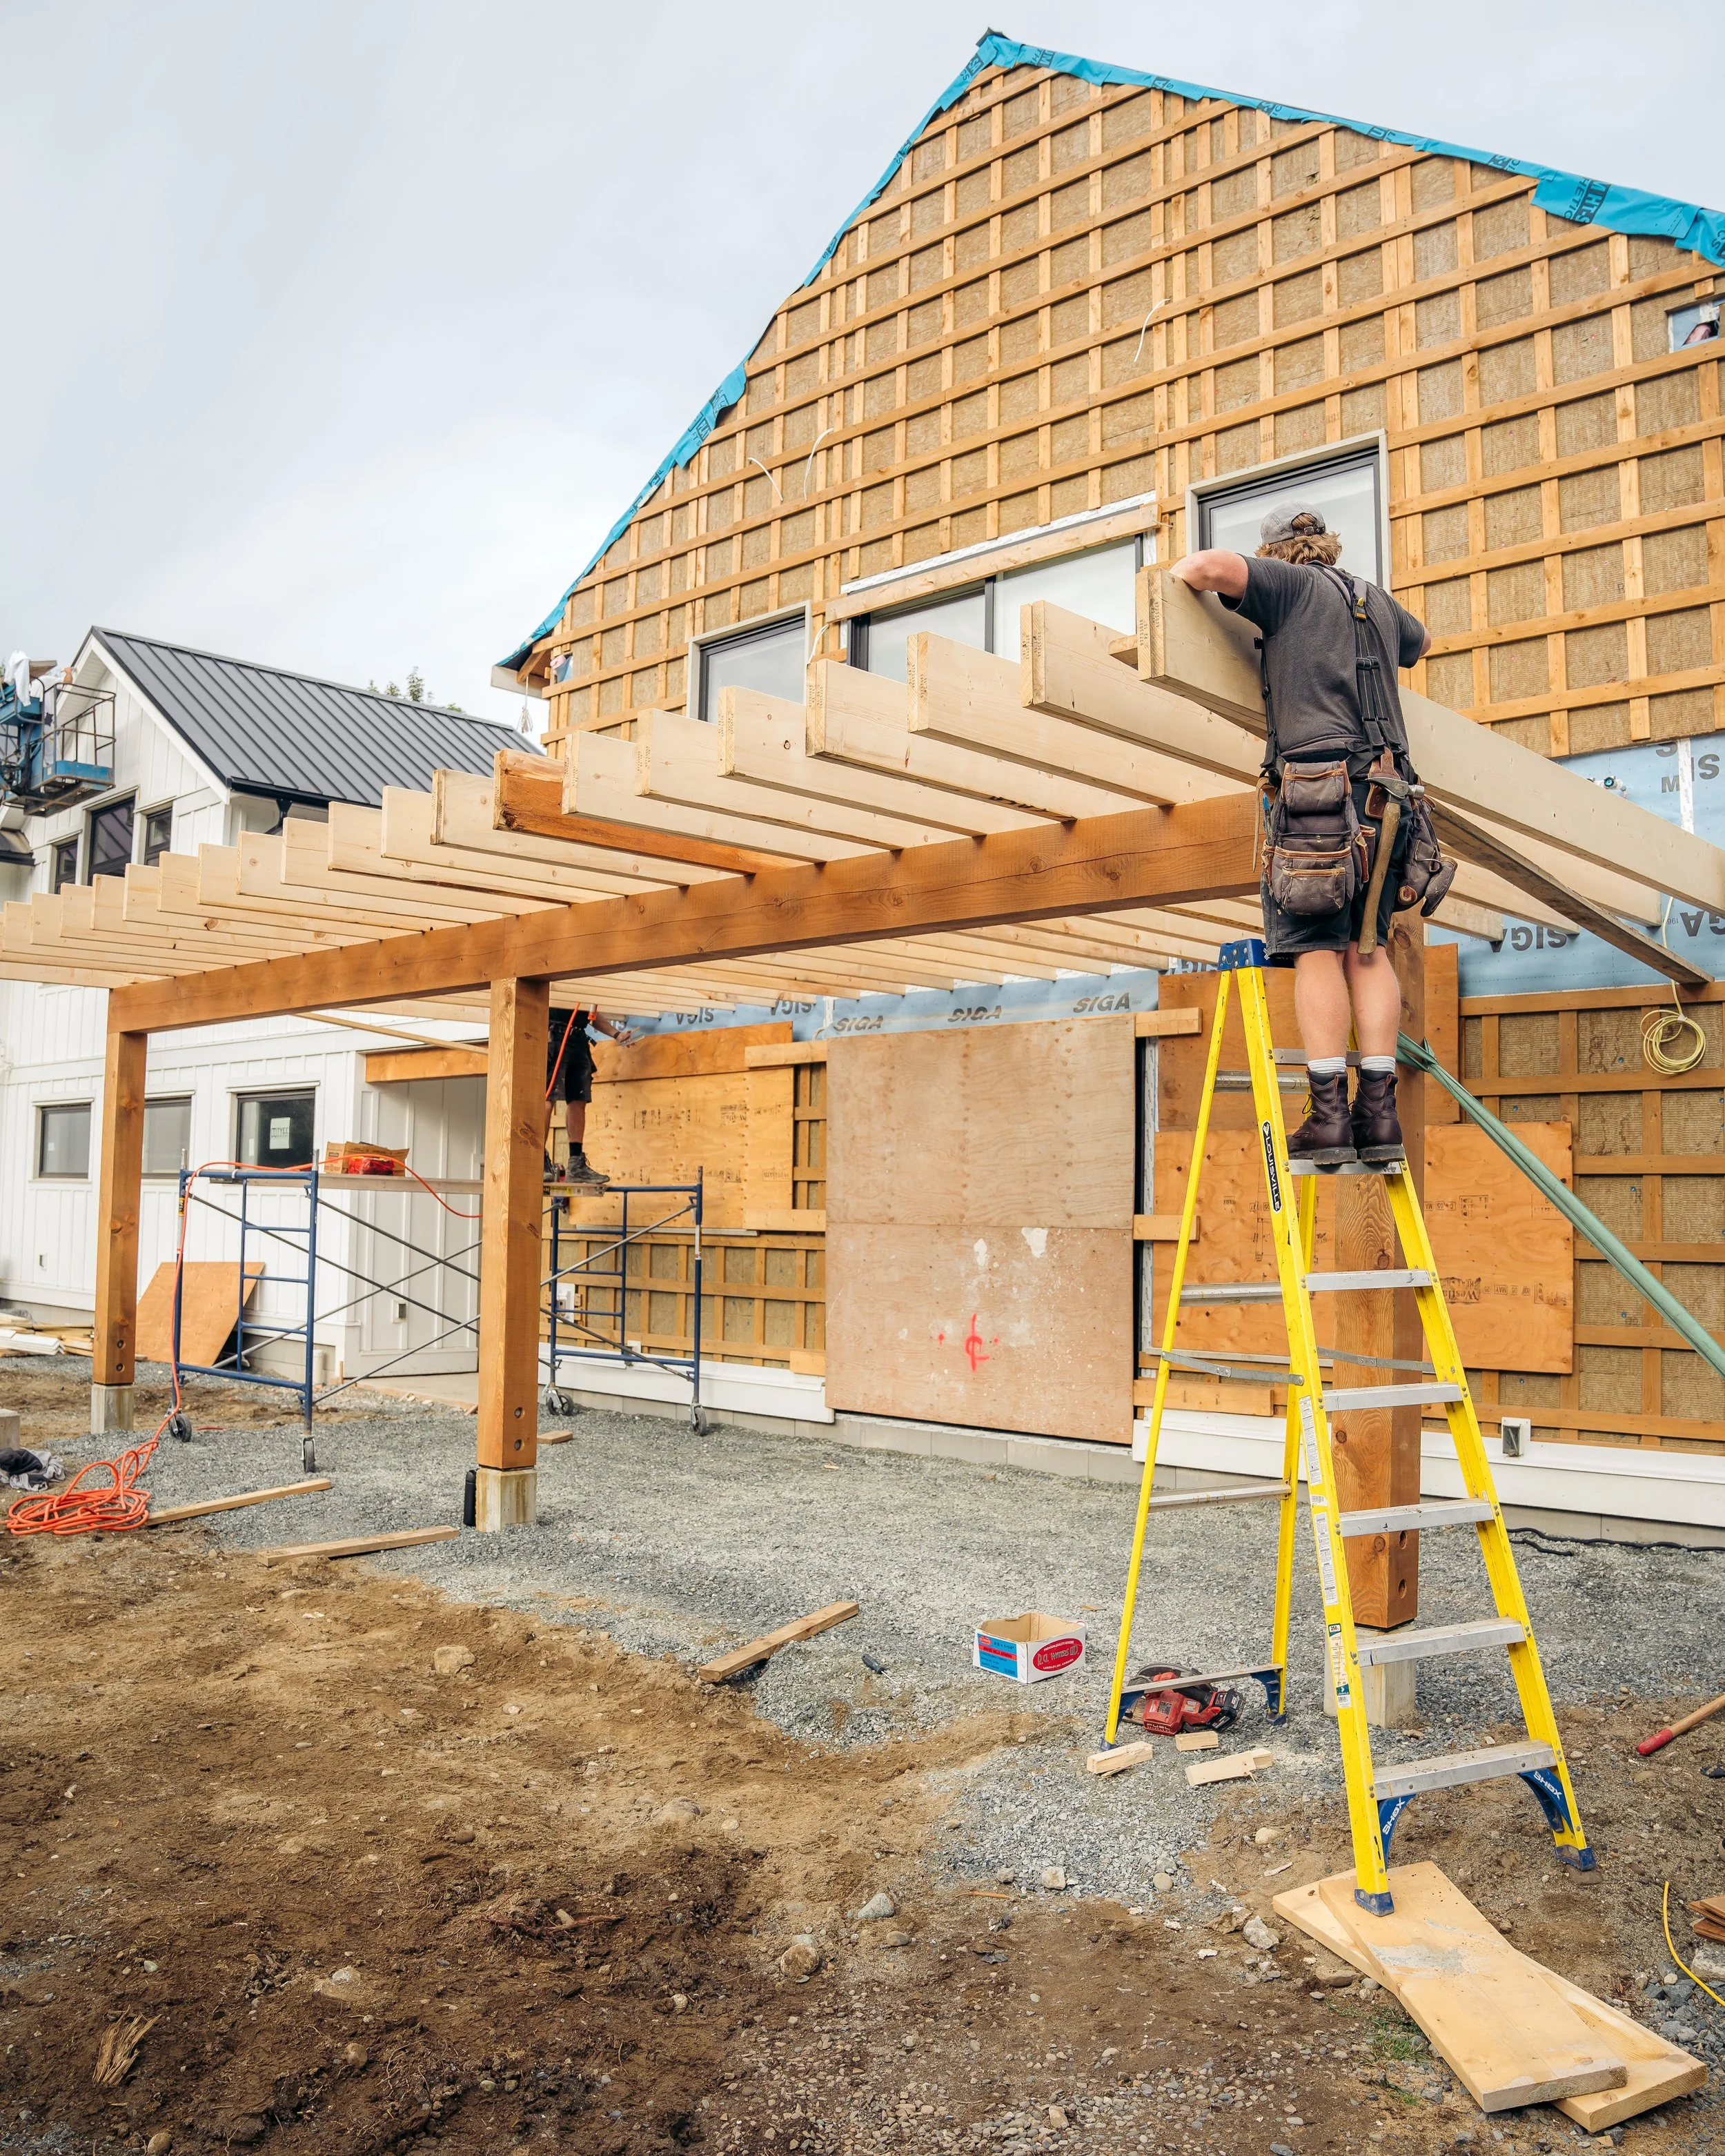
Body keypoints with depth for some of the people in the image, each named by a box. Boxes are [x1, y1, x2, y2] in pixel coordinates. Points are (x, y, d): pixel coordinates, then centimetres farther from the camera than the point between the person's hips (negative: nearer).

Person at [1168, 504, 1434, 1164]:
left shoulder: (1290, 586, 5)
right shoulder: (1378, 601, 24)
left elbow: (1216, 566, -13)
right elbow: (1419, 643, 46)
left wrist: (1179, 576, 8)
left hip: (1317, 785, -6)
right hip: (1385, 790, 6)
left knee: (1318, 950, -7)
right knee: (1368, 948, 6)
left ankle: (1328, 1114, -11)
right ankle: (1379, 1110, 1)